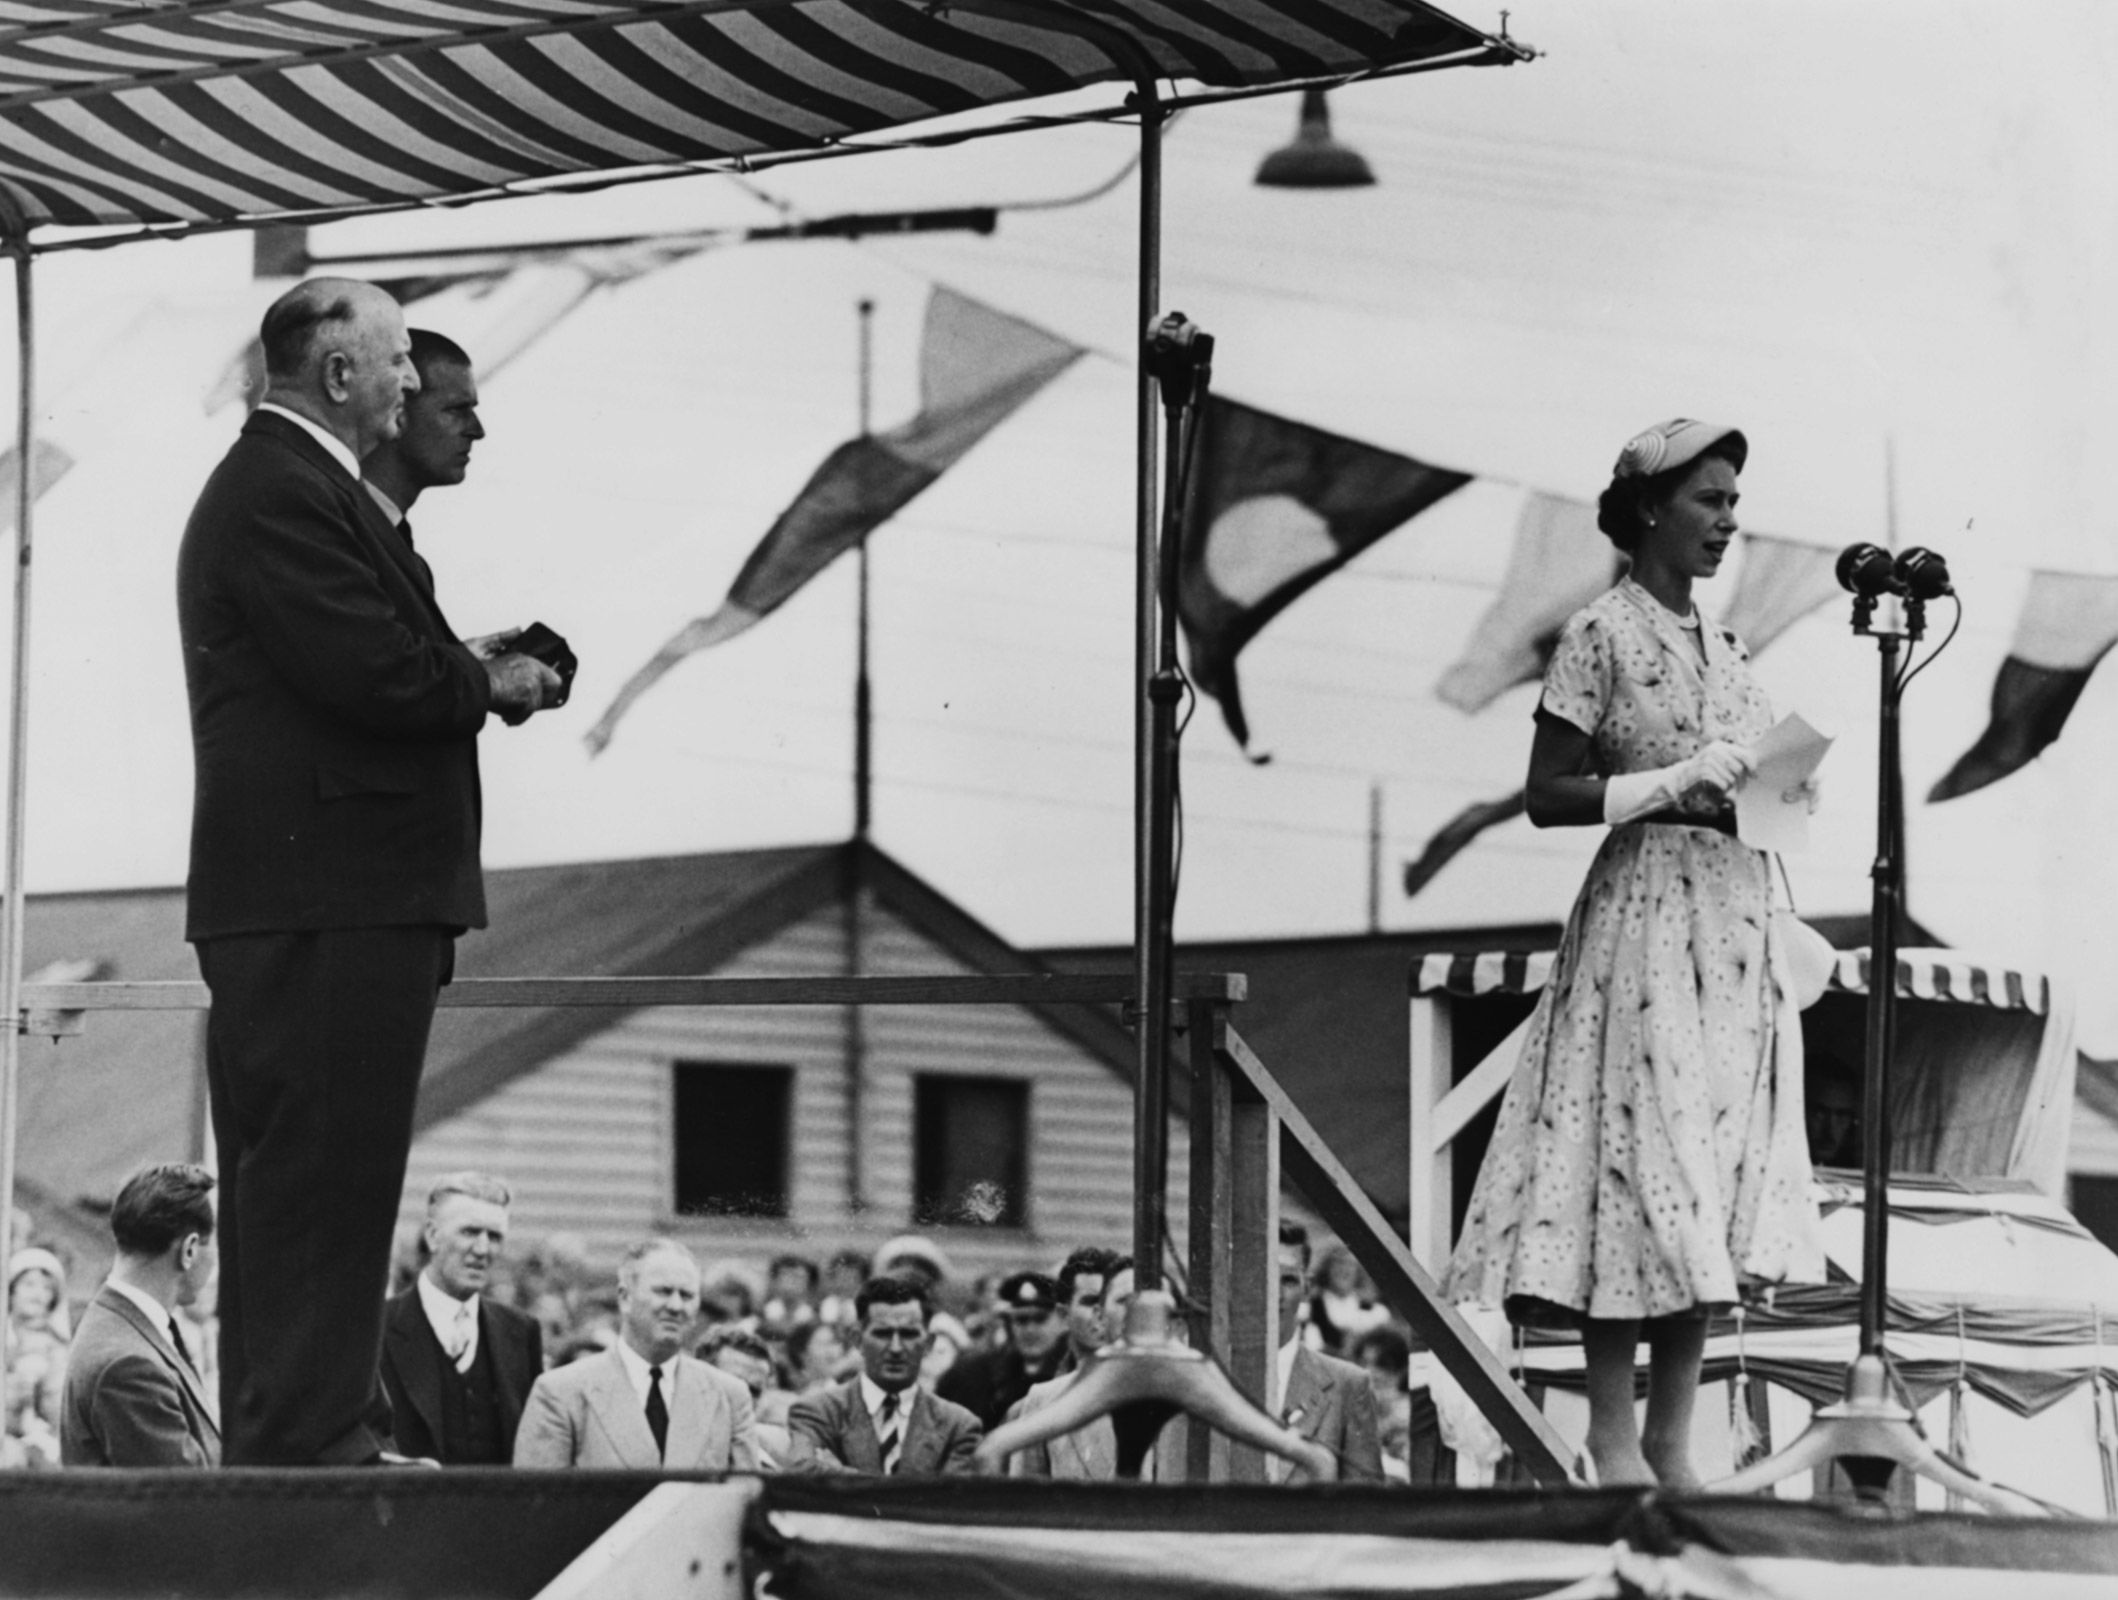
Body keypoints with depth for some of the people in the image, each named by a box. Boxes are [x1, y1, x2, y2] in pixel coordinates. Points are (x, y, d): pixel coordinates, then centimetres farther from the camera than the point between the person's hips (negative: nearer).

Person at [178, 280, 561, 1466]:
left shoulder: (295, 486, 20)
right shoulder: (282, 497, -15)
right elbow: (380, 677, -22)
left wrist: (465, 664, 5)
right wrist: (489, 683, -5)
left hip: (331, 899, 11)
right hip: (327, 900, -11)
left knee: (311, 1188, 14)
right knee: (320, 1180, -9)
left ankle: (288, 1435, 19)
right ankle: (306, 1443, -8)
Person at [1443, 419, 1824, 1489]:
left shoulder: (1721, 648, 15)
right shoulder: (1601, 635, -5)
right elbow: (1548, 797, -9)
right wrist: (1676, 785, -15)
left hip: (1737, 920, 7)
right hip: (1644, 914, -7)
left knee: (1713, 1177, 3)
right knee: (1639, 1167, -11)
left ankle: (1672, 1441, 6)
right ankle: (1613, 1443, -8)